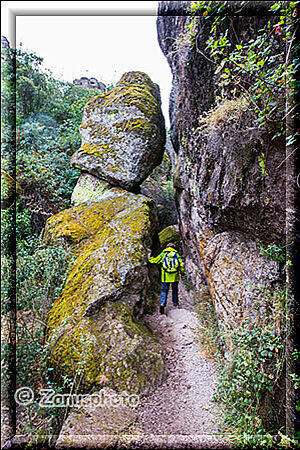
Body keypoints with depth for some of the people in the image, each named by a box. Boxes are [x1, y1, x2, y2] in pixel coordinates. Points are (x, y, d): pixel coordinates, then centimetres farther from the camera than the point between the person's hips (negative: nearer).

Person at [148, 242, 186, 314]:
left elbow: (155, 260, 8)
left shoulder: (163, 254, 4)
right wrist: (183, 273, 16)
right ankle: (175, 302, 32)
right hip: (175, 276, 1)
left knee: (164, 290, 1)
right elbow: (181, 265, 6)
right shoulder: (177, 254, 6)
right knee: (175, 289, 22)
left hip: (165, 276, -1)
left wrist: (149, 258, 26)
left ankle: (162, 304, -16)